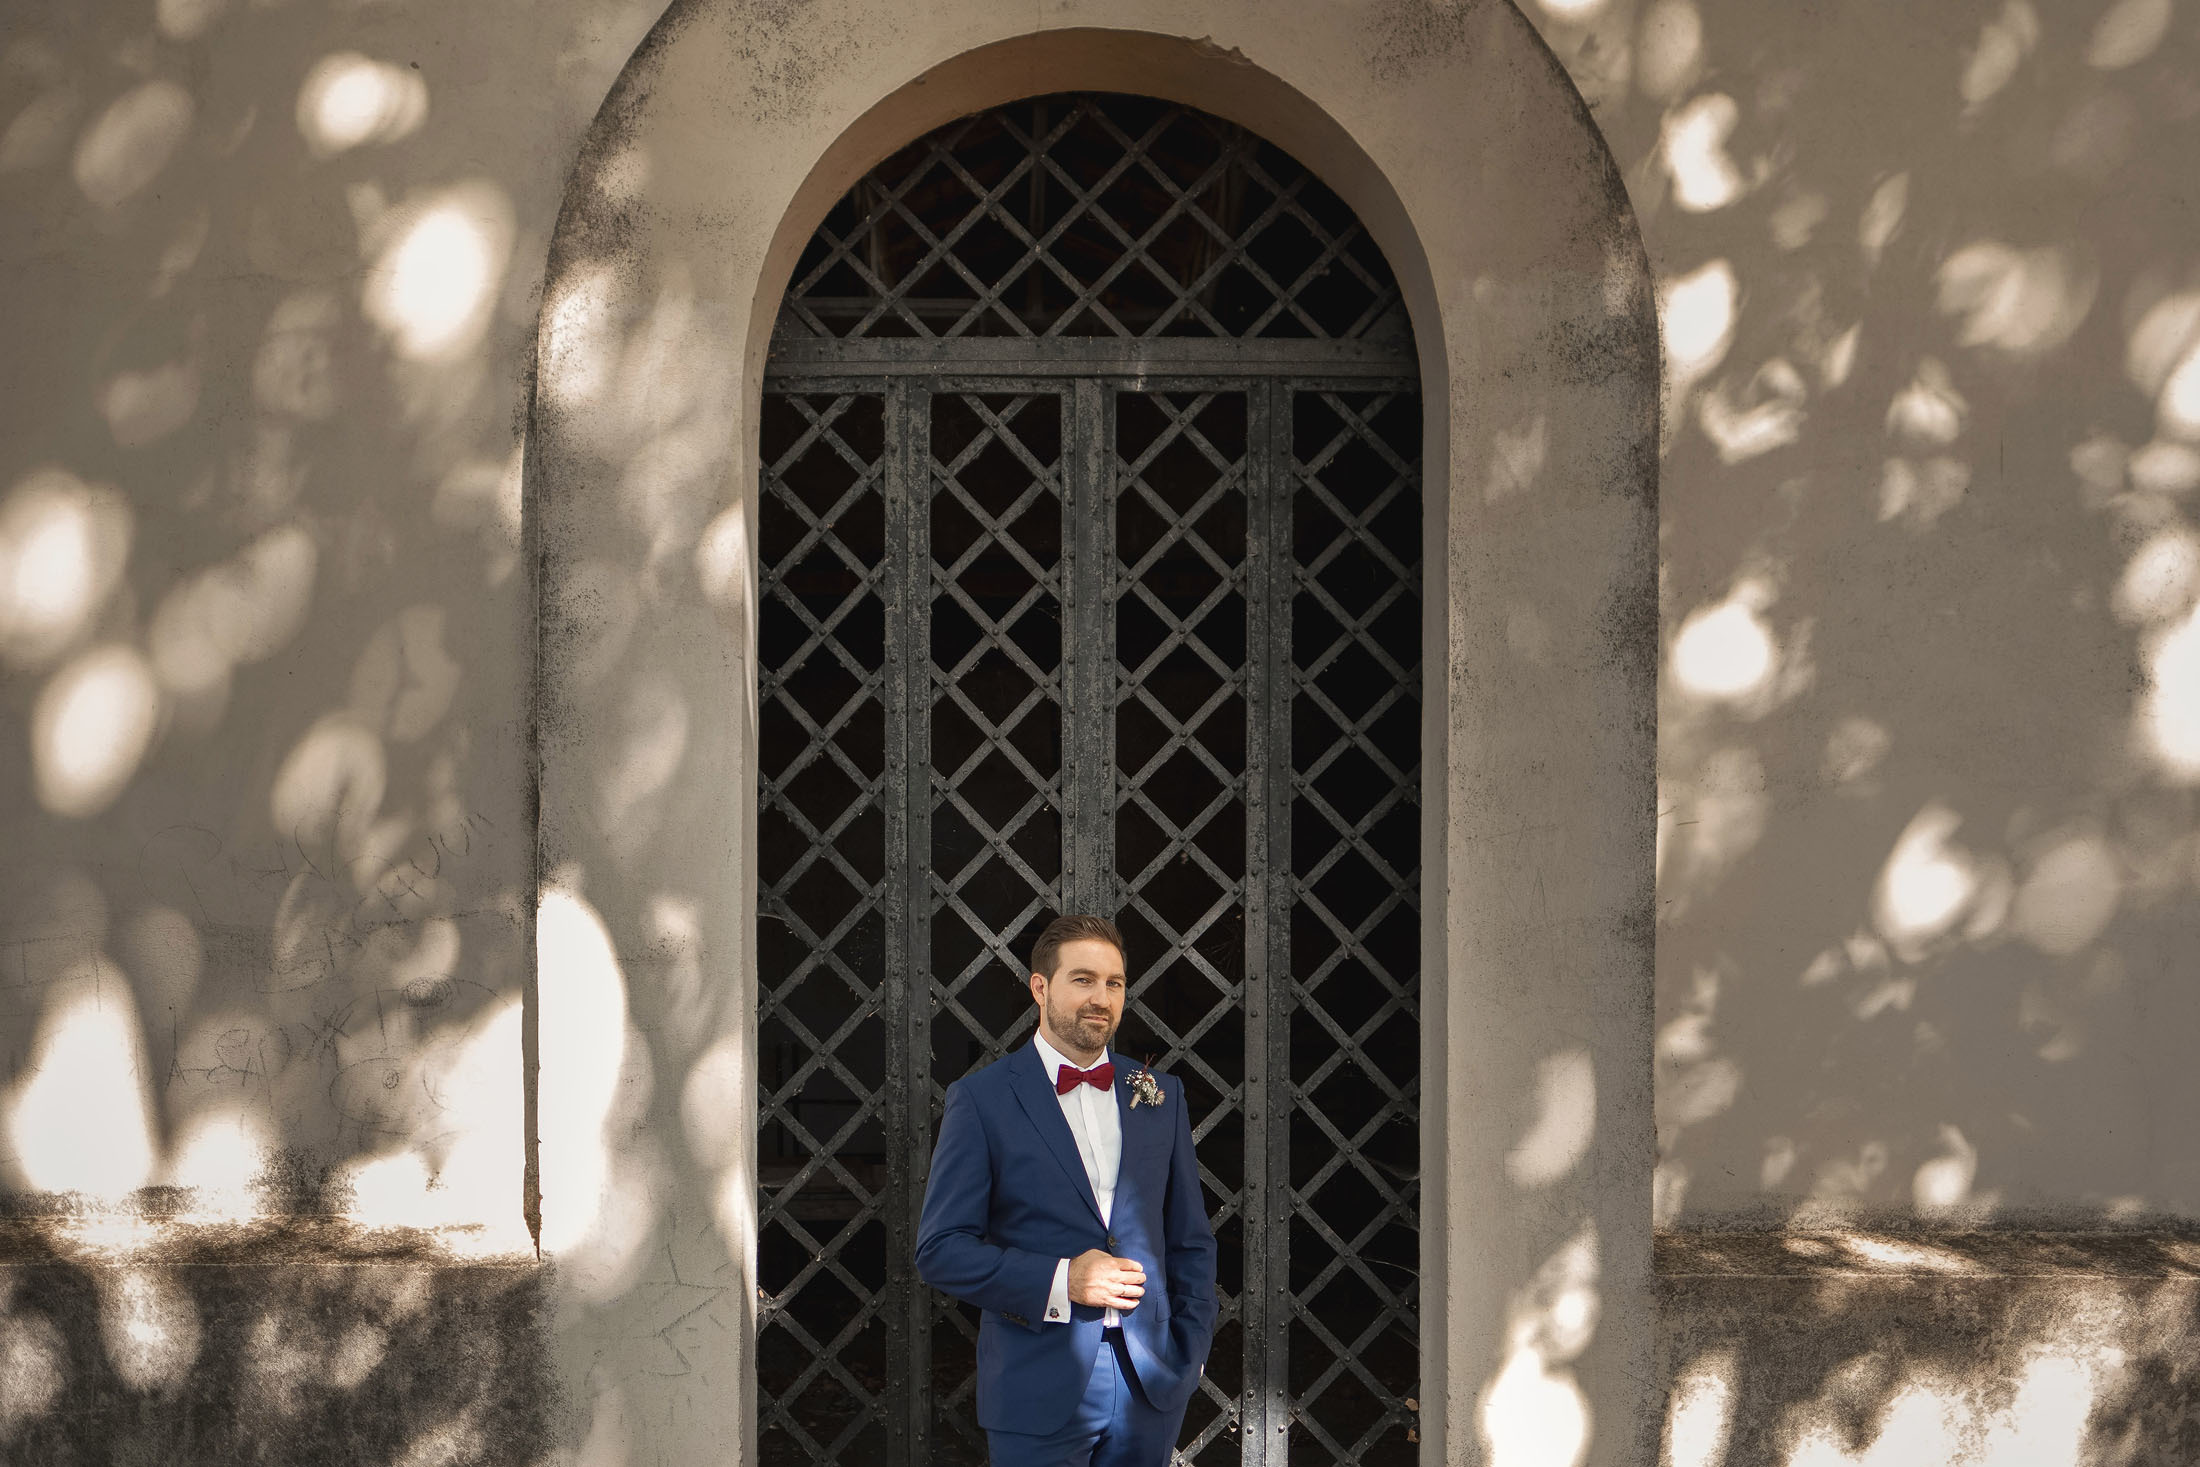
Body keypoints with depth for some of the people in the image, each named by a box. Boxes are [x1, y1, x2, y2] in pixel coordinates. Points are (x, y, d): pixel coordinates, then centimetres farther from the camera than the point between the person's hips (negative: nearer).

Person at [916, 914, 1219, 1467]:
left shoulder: (1160, 1095, 11)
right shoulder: (982, 1098, -2)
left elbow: (1190, 1240, 15)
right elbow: (940, 1249, -6)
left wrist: (1190, 1353, 5)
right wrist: (1060, 1281, -16)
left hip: (1151, 1390, 4)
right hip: (1040, 1395, -3)